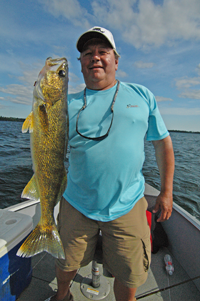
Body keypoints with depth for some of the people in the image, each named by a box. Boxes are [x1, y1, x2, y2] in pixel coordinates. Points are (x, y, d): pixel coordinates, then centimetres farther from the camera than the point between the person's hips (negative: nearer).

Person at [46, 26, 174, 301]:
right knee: (66, 264, 23)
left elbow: (163, 142, 5)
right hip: (77, 205, 2)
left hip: (127, 206, 0)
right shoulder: (69, 103, 1)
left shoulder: (142, 96, 3)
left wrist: (167, 191, 3)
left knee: (130, 276, 15)